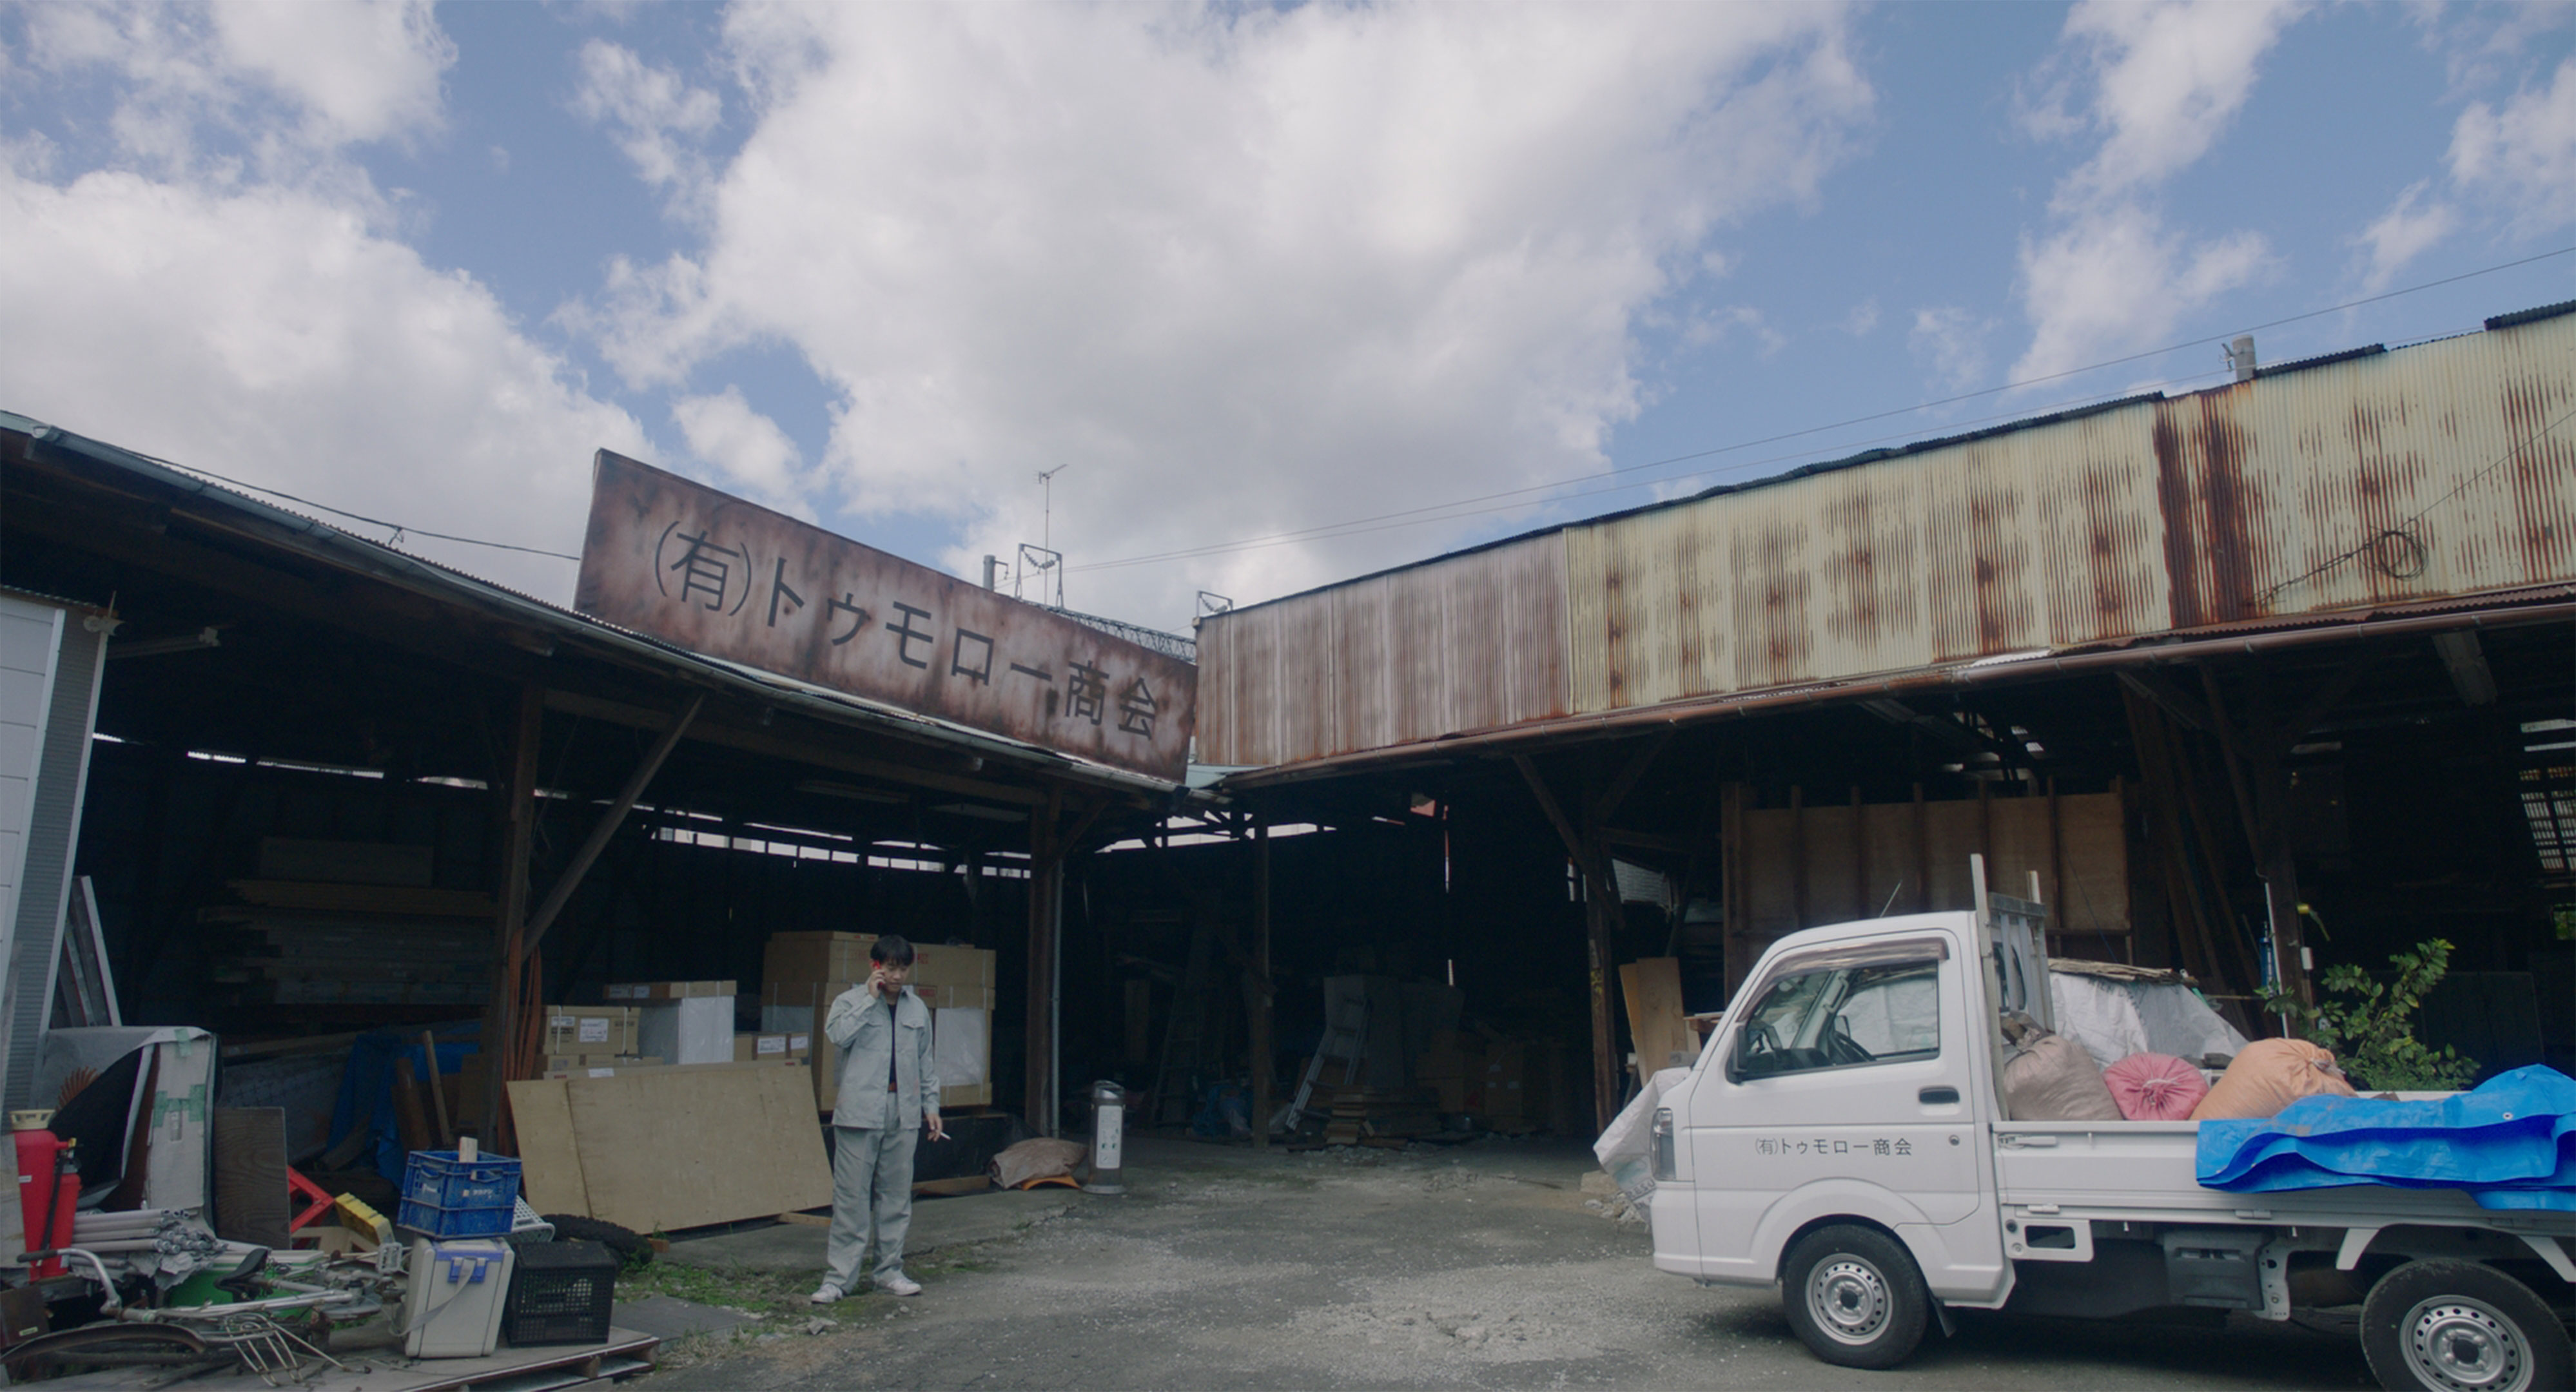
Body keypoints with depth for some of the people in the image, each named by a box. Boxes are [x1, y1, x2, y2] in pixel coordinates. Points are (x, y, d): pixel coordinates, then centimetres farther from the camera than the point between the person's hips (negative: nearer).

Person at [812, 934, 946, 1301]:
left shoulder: (917, 1009, 12)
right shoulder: (851, 1001, 0)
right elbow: (837, 1034, -21)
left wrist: (931, 1105, 13)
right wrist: (870, 998, -17)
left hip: (904, 1113, 4)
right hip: (860, 1113, -4)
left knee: (897, 1195, 9)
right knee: (851, 1196, -3)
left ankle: (890, 1270, 19)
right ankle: (839, 1276, 4)